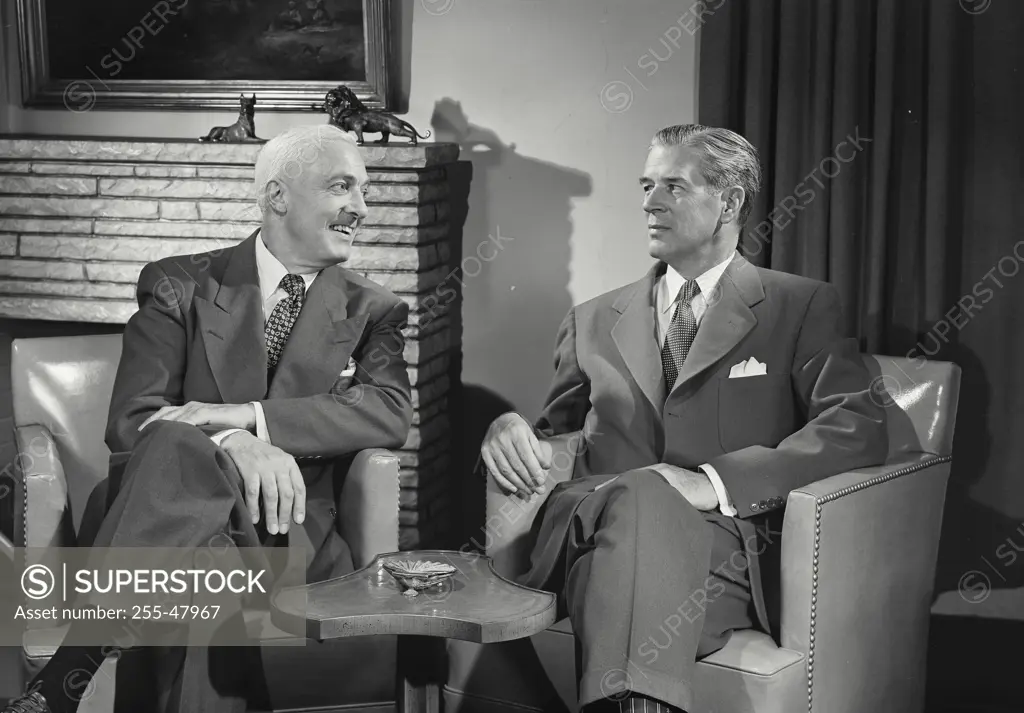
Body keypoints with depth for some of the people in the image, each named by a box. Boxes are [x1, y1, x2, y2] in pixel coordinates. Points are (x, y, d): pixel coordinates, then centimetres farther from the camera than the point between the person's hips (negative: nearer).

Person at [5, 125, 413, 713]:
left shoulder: (373, 312, 13)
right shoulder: (182, 287, 9)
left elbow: (392, 413, -8)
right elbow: (131, 419, -4)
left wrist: (246, 415, -21)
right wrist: (231, 443, -27)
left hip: (290, 531, 0)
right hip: (179, 513, 0)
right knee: (173, 443, -36)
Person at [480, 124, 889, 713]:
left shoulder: (802, 307, 13)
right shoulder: (595, 322, 26)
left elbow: (859, 428, -2)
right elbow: (556, 432, 29)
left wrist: (716, 481, -15)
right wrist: (514, 433, 1)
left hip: (720, 541, -2)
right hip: (591, 529, 2)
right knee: (635, 496, -36)